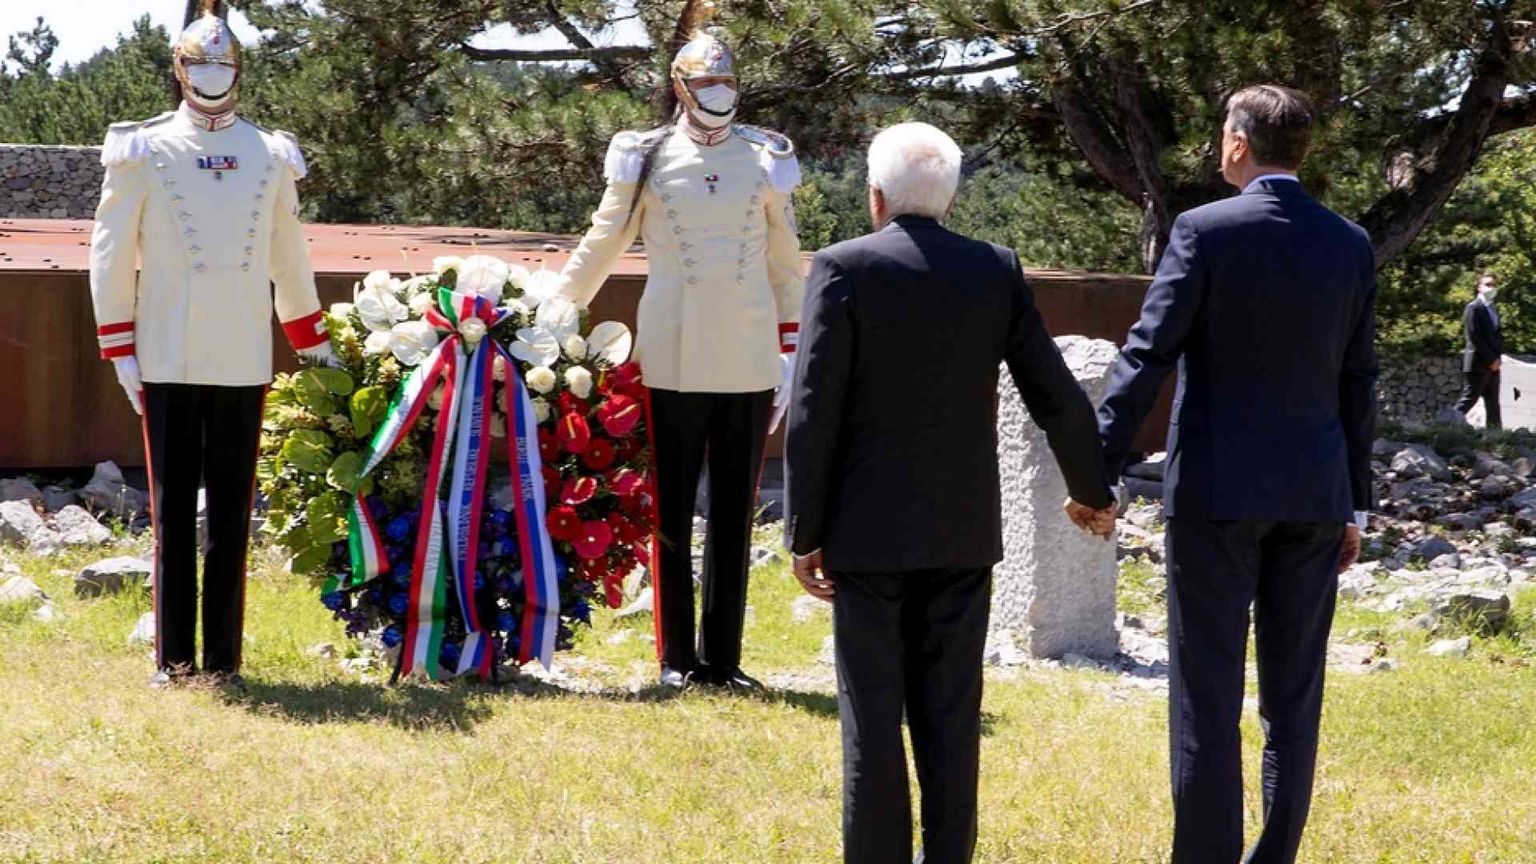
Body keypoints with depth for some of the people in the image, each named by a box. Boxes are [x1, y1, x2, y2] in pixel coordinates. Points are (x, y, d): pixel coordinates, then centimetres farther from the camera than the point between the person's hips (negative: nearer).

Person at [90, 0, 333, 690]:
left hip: (243, 362, 2)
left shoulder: (269, 157, 11)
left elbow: (290, 258, 19)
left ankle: (224, 655, 6)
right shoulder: (145, 153, 3)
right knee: (173, 511, -1)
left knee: (232, 511, 2)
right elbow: (111, 254, 4)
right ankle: (174, 656, 4)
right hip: (168, 363, -2)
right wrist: (119, 349, -1)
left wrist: (313, 343, 20)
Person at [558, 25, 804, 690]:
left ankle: (723, 658, 11)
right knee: (671, 513, 2)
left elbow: (786, 264, 12)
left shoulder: (765, 161, 7)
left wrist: (789, 353, 9)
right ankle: (677, 658, 8)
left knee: (735, 514, 5)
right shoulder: (646, 161, 2)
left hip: (749, 362, 2)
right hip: (673, 363, -2)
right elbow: (601, 248, 10)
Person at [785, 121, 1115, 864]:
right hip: (964, 528, 3)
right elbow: (1057, 397, 4)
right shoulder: (996, 271, 1)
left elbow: (812, 413, -11)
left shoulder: (843, 269, -9)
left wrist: (805, 534, -5)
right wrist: (1092, 491, 20)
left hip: (869, 529, -3)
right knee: (949, 716, 8)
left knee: (872, 716, 1)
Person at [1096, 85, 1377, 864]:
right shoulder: (1350, 245, 5)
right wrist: (1352, 505, 15)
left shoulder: (1205, 231, -8)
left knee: (1207, 692, 0)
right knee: (1293, 693, 9)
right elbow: (1358, 384, 9)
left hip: (1218, 490, -4)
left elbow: (1148, 355, -11)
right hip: (1313, 493, 4)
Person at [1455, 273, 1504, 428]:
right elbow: (1475, 337, -15)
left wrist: (1497, 358, 2)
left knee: (1493, 403, 6)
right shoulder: (1474, 308, -8)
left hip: (1492, 364, 8)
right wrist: (1491, 360, -15)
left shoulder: (1492, 310, 19)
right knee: (1469, 399, -10)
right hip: (1478, 363, -8)